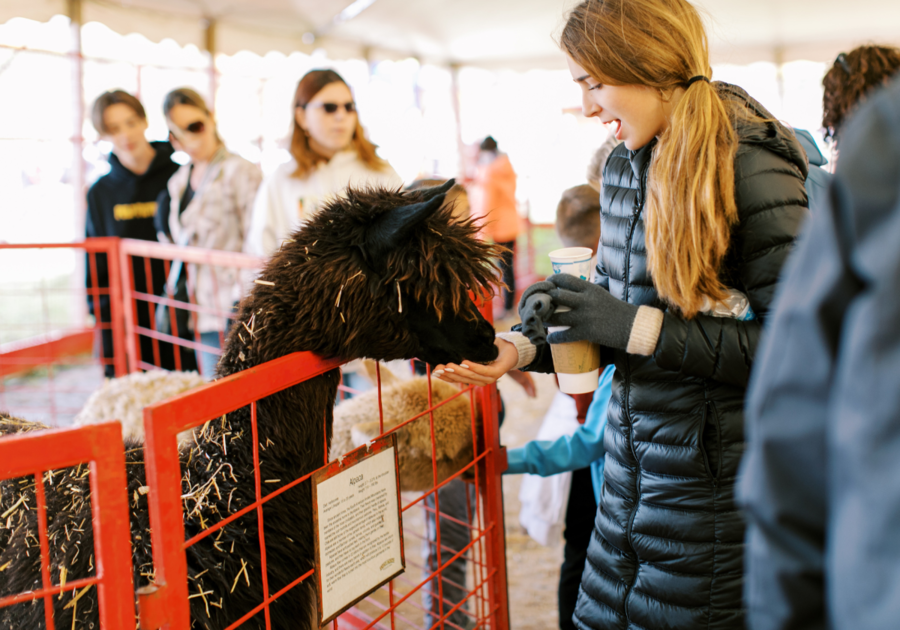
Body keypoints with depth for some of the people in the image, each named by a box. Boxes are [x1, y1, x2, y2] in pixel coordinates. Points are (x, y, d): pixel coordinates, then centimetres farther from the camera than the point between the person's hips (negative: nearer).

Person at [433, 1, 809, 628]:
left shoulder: (753, 169, -17)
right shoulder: (624, 167, 7)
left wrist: (638, 327, -23)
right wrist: (523, 349, 1)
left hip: (717, 479, -7)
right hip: (631, 468, 7)